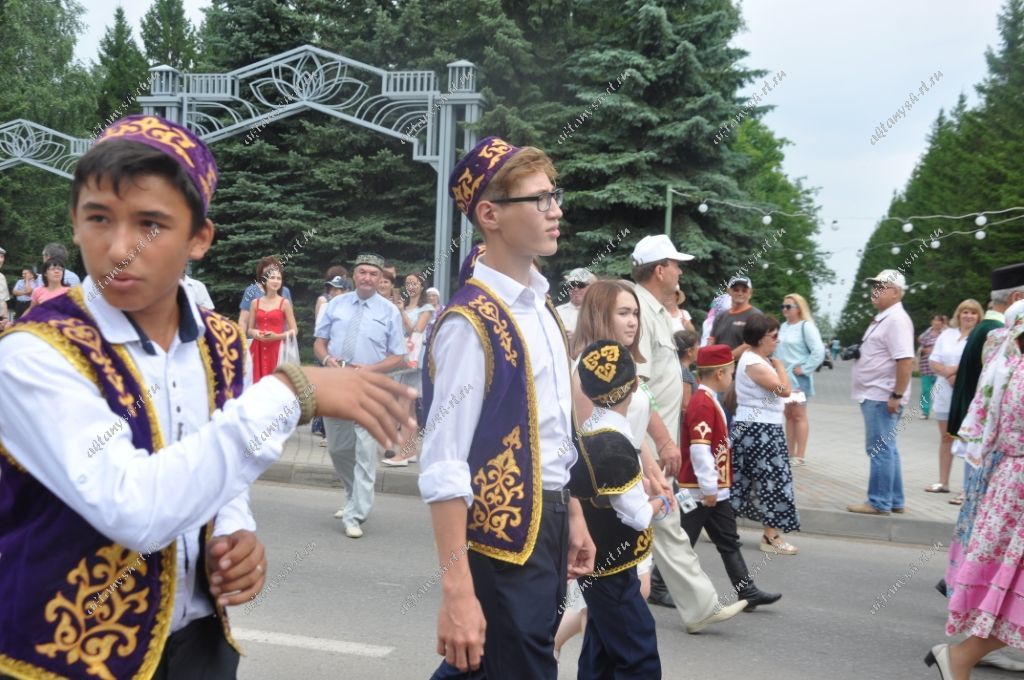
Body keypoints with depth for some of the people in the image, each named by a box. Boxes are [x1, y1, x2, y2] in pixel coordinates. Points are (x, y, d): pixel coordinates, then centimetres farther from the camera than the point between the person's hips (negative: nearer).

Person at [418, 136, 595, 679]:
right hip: (504, 532, -9)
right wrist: (458, 592, -27)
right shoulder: (470, 323, -22)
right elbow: (444, 467, -25)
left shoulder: (541, 305, 7)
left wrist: (572, 517, 18)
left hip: (546, 521, 9)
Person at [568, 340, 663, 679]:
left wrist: (646, 488, 4)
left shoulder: (586, 432, 3)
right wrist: (661, 502, -2)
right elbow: (638, 516, -19)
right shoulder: (614, 446, -23)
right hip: (612, 570, -9)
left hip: (596, 563, 9)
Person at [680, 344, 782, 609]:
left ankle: (747, 592, 15)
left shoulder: (709, 401, 13)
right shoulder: (702, 404, -20)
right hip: (701, 491, -10)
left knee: (729, 542, 11)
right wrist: (708, 488, -22)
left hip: (716, 490, 10)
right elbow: (699, 449, -25)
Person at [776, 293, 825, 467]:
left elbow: (819, 351, -18)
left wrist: (804, 369, -16)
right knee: (788, 415, 12)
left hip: (798, 378, -8)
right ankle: (790, 453, 18)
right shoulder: (783, 326, 13)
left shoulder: (806, 326, -11)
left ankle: (800, 455, -1)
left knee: (799, 416, -4)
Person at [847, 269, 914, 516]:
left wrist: (897, 395, -24)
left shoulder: (896, 320, -15)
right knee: (886, 449, 14)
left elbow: (906, 360, -23)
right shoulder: (882, 318, 16)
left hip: (882, 397, -11)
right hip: (874, 395, 11)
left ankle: (879, 503, 1)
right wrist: (857, 351, 11)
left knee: (880, 450, -5)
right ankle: (895, 501, 22)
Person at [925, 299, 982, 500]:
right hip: (945, 393, 6)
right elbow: (933, 361, 8)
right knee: (946, 437, 14)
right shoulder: (947, 334, 12)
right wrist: (947, 372, -11)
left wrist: (961, 374, -16)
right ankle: (943, 482, 24)